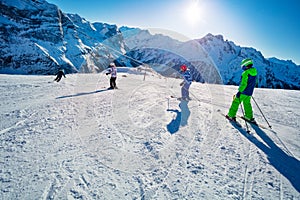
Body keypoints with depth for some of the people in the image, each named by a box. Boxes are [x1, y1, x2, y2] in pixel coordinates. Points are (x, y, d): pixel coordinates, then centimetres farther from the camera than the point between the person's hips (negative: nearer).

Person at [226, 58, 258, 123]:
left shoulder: (245, 73, -20)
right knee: (247, 104, 20)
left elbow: (243, 84, -24)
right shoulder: (255, 72, 6)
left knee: (236, 103, 4)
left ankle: (231, 116, 9)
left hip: (243, 92, -7)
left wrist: (239, 91, -20)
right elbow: (255, 83, 17)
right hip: (249, 93, 8)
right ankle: (249, 117, 26)